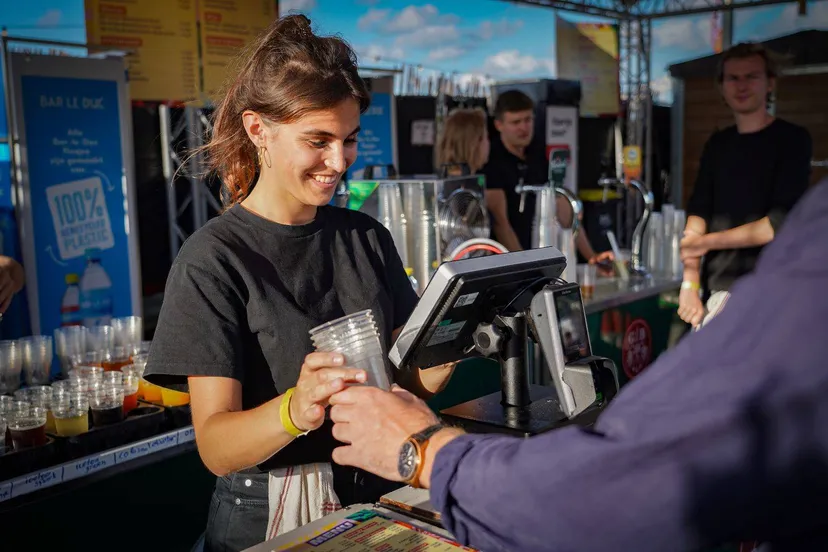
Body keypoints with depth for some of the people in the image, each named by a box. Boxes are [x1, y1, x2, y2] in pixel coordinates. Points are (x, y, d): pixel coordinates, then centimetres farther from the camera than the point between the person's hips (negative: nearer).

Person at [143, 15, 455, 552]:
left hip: (377, 498, 5)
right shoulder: (212, 261, -9)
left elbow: (412, 380, 7)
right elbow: (216, 448, -14)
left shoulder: (368, 238, 7)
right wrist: (296, 410, -33)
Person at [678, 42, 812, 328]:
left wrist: (706, 242, -7)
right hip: (715, 289, 5)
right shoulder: (718, 144, 14)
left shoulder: (792, 140, -2)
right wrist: (690, 283, -7)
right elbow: (698, 214, 4)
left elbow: (782, 223, -11)